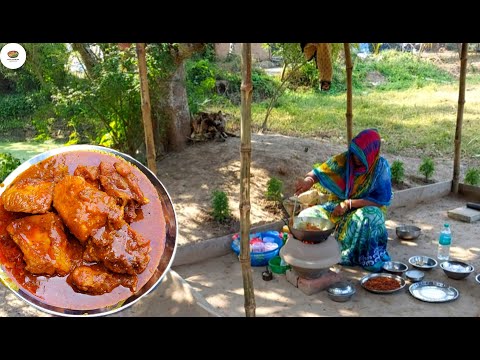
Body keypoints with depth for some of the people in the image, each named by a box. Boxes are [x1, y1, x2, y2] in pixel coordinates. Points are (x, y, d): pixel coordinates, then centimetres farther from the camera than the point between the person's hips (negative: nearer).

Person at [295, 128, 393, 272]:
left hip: (367, 208, -3)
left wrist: (349, 203, -24)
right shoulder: (344, 159, -10)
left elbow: (381, 200, -17)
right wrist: (308, 180, -31)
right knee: (308, 216, -19)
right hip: (339, 205, 3)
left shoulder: (381, 167, -16)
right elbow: (319, 172, -6)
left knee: (369, 217, -38)